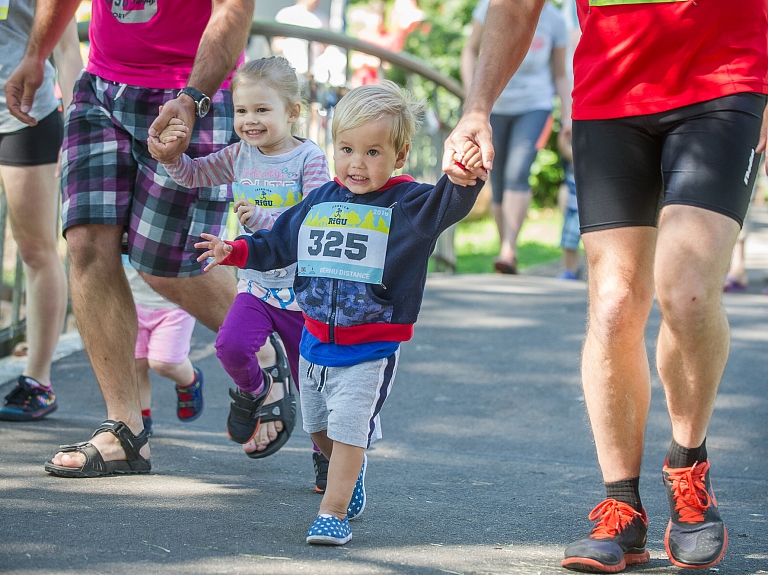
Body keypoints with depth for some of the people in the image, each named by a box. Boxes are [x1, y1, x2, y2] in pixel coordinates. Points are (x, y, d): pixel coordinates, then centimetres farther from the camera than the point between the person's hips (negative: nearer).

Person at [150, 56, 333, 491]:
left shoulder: (309, 158, -12)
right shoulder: (240, 156, 3)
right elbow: (192, 175, 10)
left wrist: (262, 218, -32)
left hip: (303, 290, -3)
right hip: (256, 284, 4)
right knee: (230, 345, -23)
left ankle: (326, 454, 27)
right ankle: (257, 390, 11)